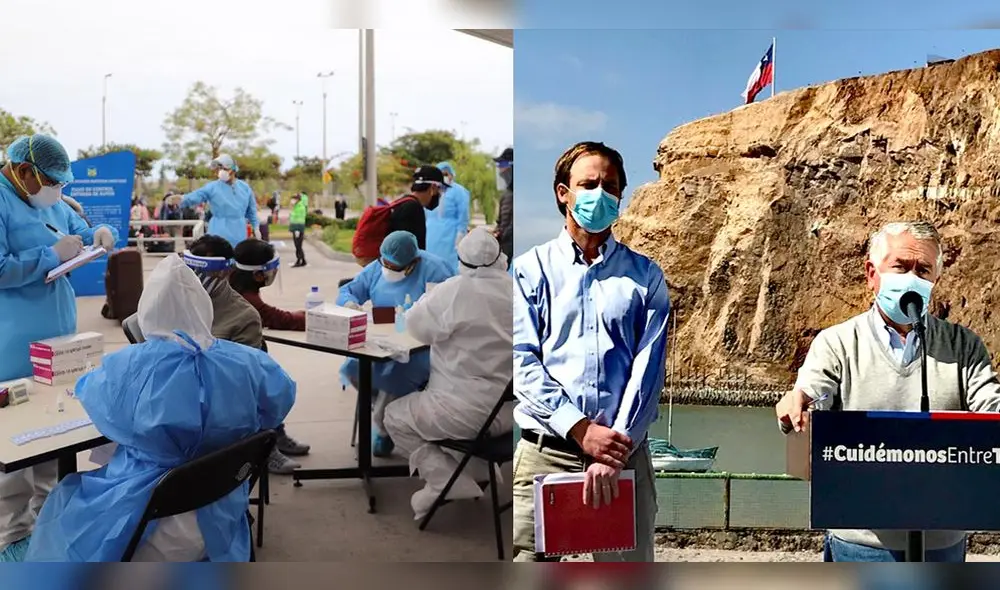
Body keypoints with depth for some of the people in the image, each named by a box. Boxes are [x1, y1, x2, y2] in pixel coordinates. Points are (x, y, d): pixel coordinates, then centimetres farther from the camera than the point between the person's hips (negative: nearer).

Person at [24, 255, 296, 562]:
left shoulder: (126, 367, -18)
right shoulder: (246, 362, -13)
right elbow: (282, 397, 7)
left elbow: (87, 391, 5)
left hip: (144, 521, -4)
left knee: (65, 500, 27)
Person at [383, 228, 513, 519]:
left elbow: (416, 326, -3)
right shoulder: (510, 289, 1)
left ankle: (444, 479, -1)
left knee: (396, 417, 14)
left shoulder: (454, 291, -16)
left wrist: (430, 298, 13)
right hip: (509, 410, 7)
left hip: (472, 412, -7)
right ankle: (478, 468, 23)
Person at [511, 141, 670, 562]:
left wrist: (615, 453, -12)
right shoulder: (530, 269, 8)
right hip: (544, 452, -1)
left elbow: (647, 369, 0)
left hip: (623, 452, 1)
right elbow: (521, 361, -3)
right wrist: (580, 429, -13)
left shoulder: (645, 276, 10)